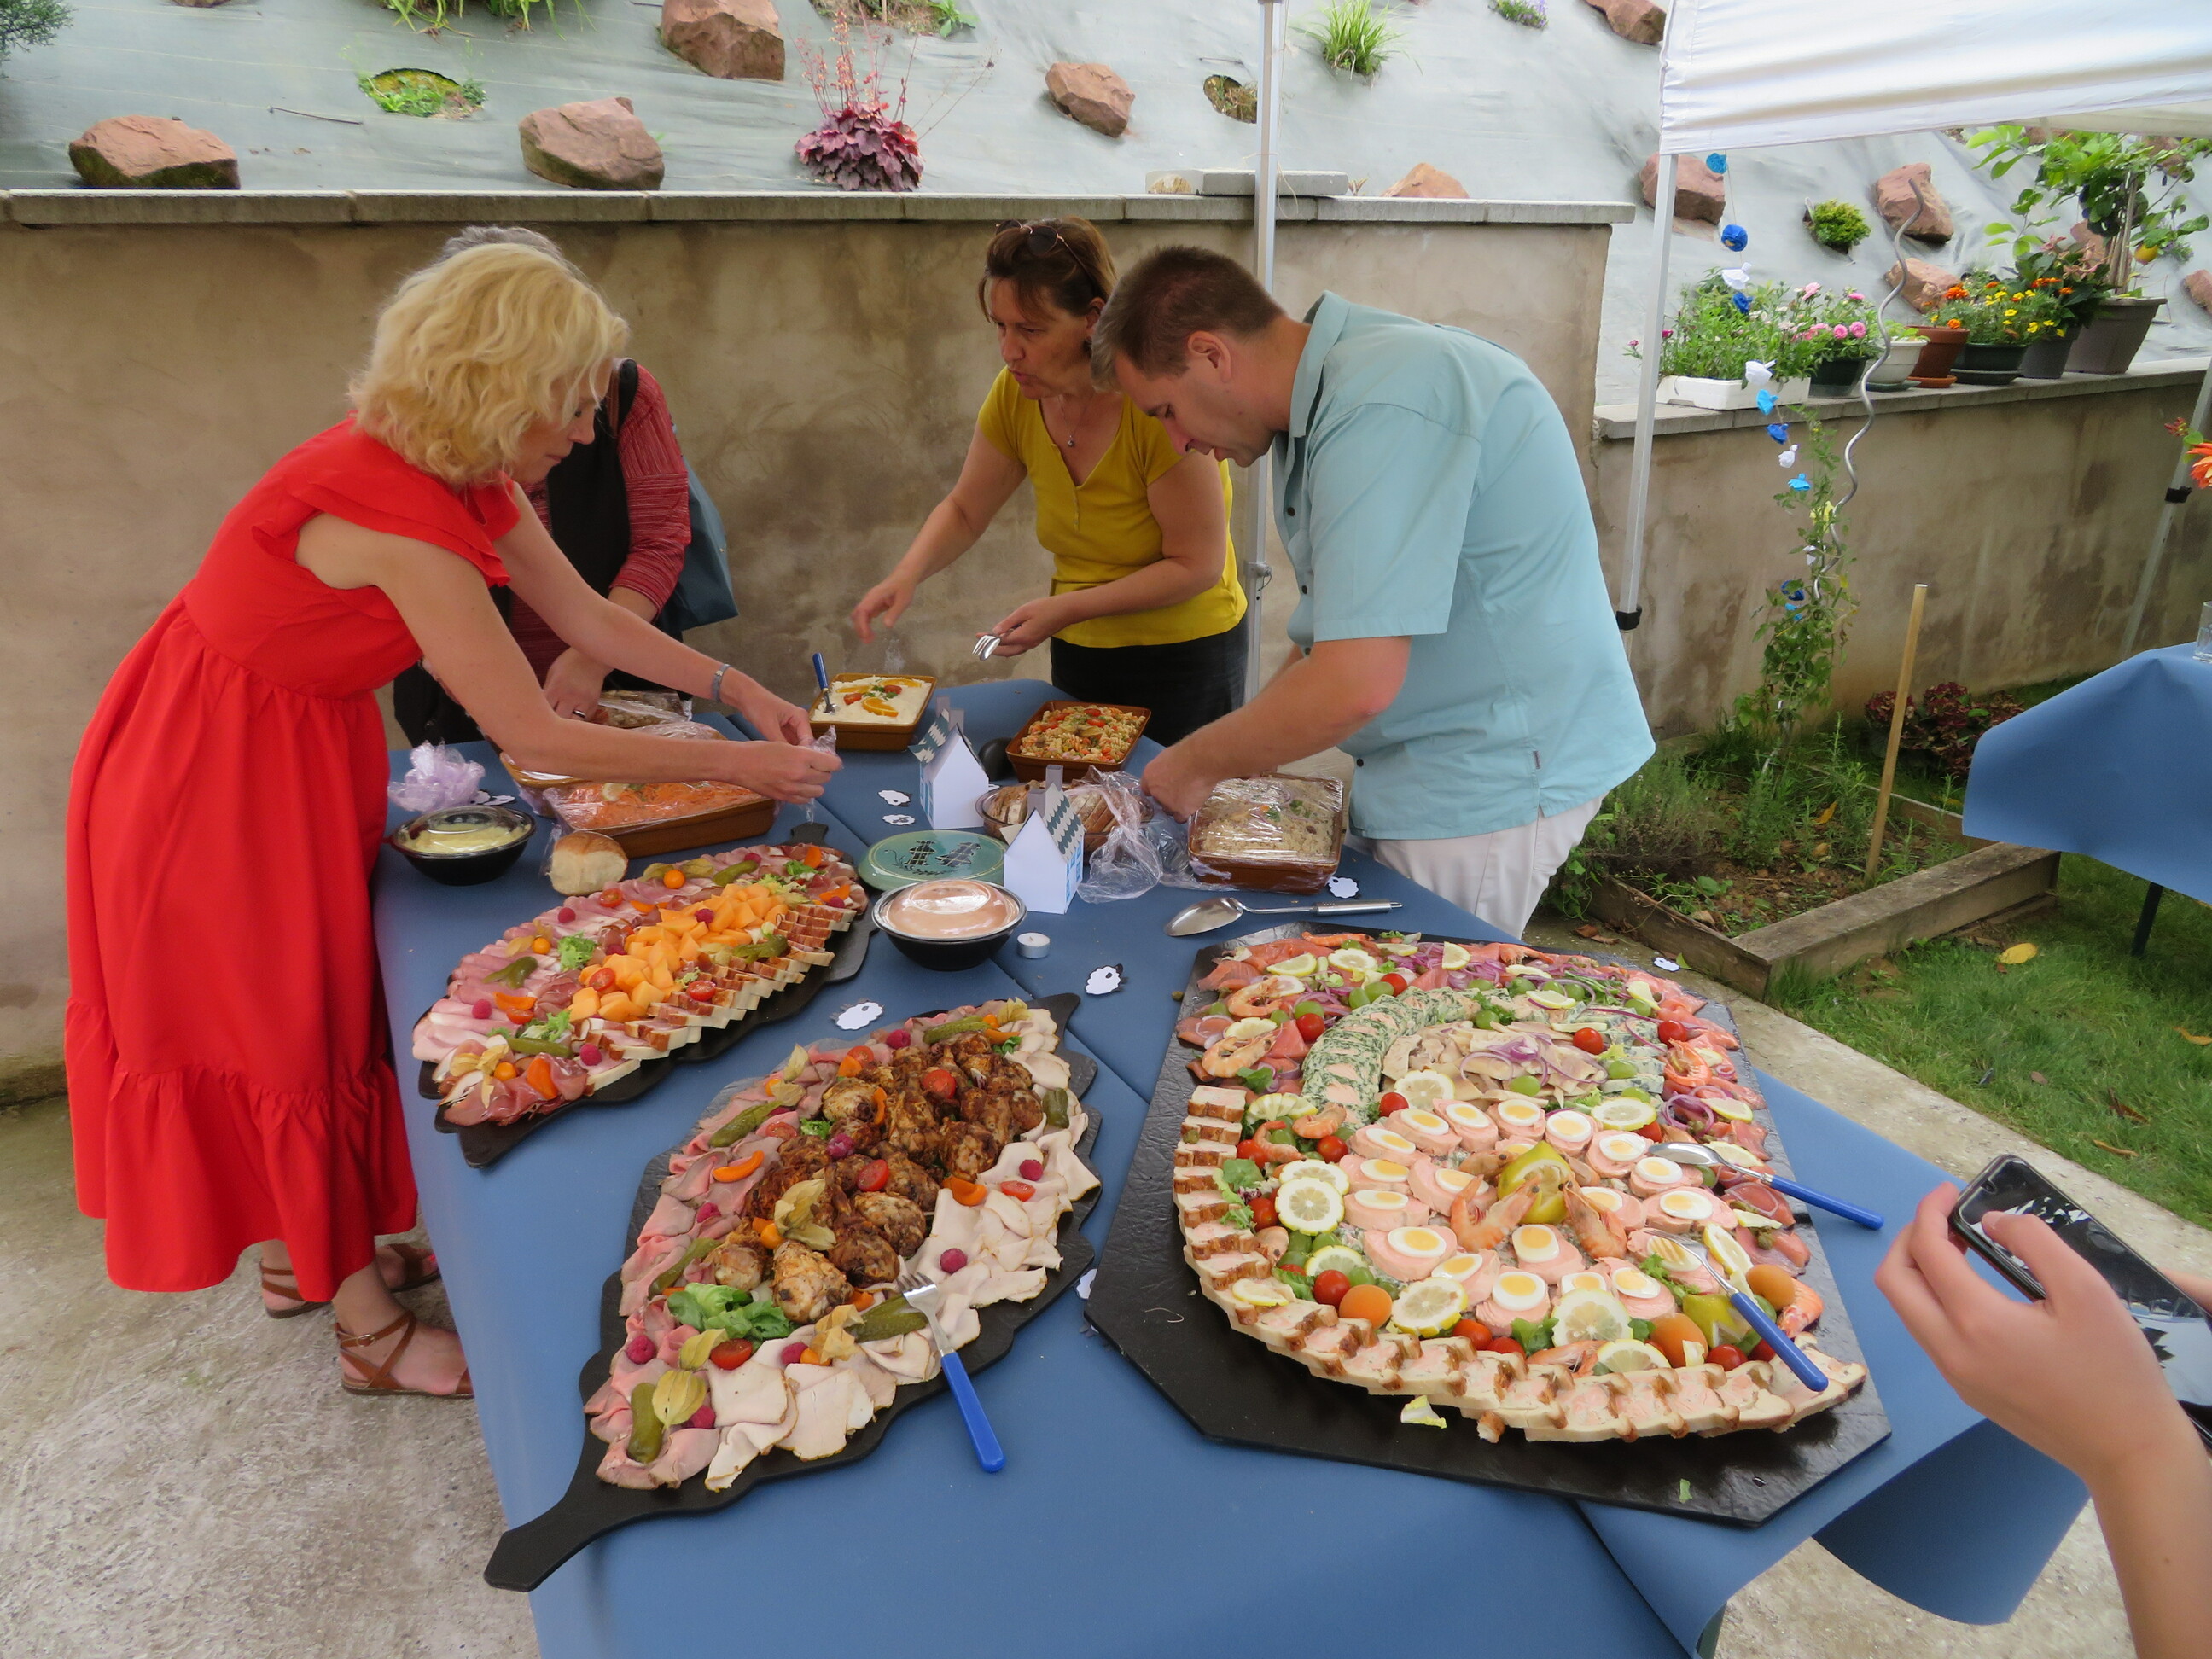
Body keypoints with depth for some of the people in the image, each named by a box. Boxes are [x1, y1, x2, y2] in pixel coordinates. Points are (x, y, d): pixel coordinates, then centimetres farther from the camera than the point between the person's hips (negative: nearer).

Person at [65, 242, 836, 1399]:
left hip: (297, 750, 9)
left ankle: (303, 1253, 39)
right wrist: (734, 767, -25)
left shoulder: (466, 478, -5)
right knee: (286, 1032, 3)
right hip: (215, 773, -9)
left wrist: (738, 689, -1)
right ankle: (372, 1332, 20)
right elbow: (533, 738, -30)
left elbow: (588, 619, 3)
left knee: (314, 1007, 18)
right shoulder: (396, 515, -33)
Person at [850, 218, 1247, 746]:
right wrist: (906, 575, -13)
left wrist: (1066, 609, -25)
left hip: (1185, 658, -5)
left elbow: (1197, 565, -19)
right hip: (1080, 652, 5)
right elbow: (964, 512, 7)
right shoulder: (1015, 395, -7)